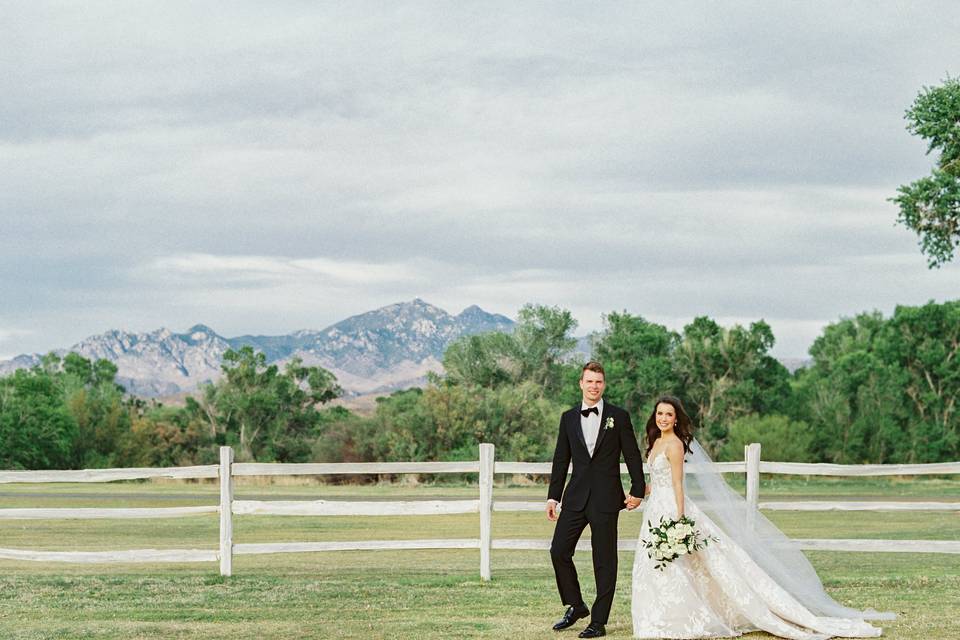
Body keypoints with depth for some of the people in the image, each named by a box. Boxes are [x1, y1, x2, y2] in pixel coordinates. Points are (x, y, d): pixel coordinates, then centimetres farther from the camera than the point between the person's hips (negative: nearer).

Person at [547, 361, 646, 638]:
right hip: (576, 497, 3)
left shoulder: (619, 417, 1)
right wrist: (553, 496, 8)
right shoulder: (568, 418, 9)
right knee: (559, 551, -2)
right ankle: (575, 606, 17)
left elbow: (633, 456, 2)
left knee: (604, 561, 0)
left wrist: (637, 491, -3)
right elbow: (561, 460, 12)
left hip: (606, 499, -3)